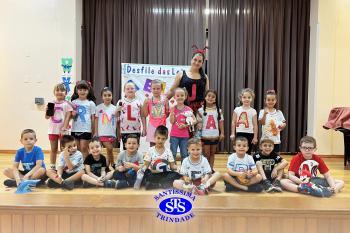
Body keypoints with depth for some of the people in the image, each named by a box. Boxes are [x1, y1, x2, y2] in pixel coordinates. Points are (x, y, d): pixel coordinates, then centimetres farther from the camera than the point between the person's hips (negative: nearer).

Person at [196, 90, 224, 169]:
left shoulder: (218, 110, 3)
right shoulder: (201, 110, -3)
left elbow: (221, 122, 6)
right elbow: (199, 123, -3)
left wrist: (222, 133, 1)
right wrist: (198, 135, -10)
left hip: (215, 136, 2)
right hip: (205, 136, -2)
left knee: (212, 154, 12)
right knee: (206, 154, 2)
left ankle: (211, 169, 21)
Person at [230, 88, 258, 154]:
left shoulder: (253, 111, -1)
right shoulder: (237, 109, 2)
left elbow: (255, 125, -1)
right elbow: (233, 122, 6)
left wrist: (255, 137, -3)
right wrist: (232, 134, 3)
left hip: (249, 134, 0)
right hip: (239, 133, 0)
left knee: (248, 152, 8)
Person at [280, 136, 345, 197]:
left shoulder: (318, 159, -2)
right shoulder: (296, 158, -10)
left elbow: (328, 176, -3)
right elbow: (291, 175, -18)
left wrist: (333, 187, -23)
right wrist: (303, 183, -34)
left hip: (314, 181, 3)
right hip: (299, 182, -3)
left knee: (341, 183, -9)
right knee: (282, 182, -33)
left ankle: (327, 190, -39)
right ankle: (304, 189, -49)